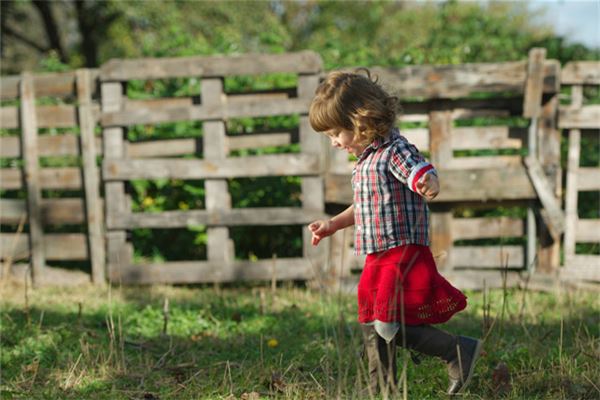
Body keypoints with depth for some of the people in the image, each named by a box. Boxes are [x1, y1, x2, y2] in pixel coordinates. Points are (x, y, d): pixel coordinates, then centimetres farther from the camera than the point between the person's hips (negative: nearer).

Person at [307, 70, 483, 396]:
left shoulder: (395, 151, -14)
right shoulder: (366, 157, 16)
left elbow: (425, 173, -30)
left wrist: (428, 184, -53)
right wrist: (332, 225, 30)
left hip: (403, 254, -10)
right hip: (378, 258, 10)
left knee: (390, 326, -14)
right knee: (372, 327, 13)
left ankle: (460, 351, -3)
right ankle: (381, 389, 23)